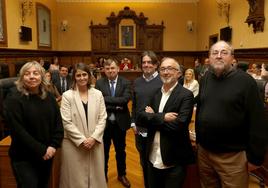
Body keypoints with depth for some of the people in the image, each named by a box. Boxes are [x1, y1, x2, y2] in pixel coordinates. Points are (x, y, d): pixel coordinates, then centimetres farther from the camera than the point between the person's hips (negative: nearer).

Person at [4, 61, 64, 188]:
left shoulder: (49, 97, 3)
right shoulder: (14, 99, -12)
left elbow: (58, 122, 4)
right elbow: (18, 130, -18)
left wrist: (54, 145, -9)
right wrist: (41, 150, -18)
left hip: (48, 155, 5)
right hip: (24, 158, -5)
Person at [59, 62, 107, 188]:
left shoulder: (98, 94, 3)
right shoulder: (67, 95, -5)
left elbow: (102, 118, 2)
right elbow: (67, 122, -9)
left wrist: (94, 137, -10)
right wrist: (82, 140, -13)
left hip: (95, 143, 3)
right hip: (74, 144, -2)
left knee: (96, 176, 13)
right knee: (76, 177, 9)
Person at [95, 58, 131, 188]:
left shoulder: (126, 83, -5)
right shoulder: (99, 83, -4)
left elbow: (125, 99, -20)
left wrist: (107, 99, -21)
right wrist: (116, 106, -21)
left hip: (120, 122, 1)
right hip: (104, 122, 0)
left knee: (120, 151, 18)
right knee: (104, 151, 16)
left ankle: (122, 175, 40)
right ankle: (103, 176, 37)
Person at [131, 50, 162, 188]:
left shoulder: (162, 81, -10)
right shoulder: (137, 82, 8)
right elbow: (134, 105, 12)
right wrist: (133, 123, 7)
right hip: (140, 129, 5)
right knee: (144, 162, 19)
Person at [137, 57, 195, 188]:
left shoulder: (186, 95, -12)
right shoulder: (154, 93, 5)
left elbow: (179, 125, -24)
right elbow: (140, 116, -5)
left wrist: (153, 116, -13)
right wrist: (162, 117, -20)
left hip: (174, 161, -5)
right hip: (153, 159, 5)